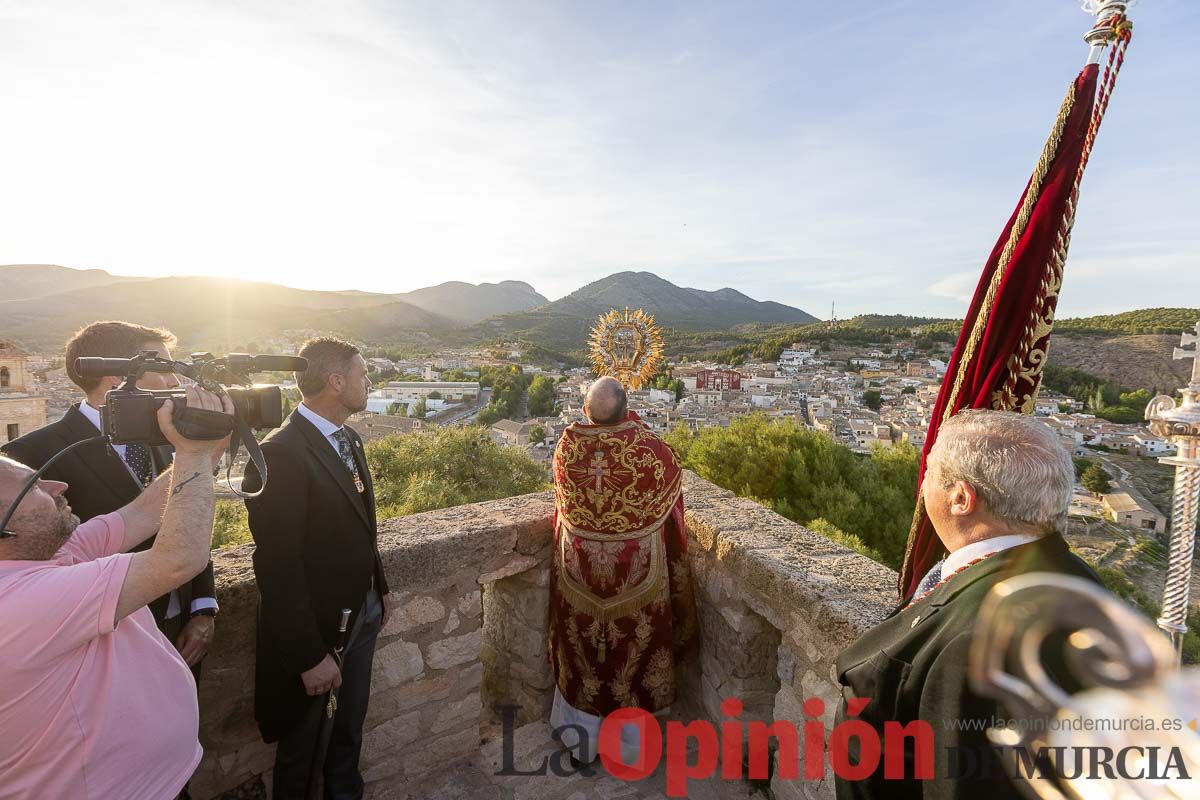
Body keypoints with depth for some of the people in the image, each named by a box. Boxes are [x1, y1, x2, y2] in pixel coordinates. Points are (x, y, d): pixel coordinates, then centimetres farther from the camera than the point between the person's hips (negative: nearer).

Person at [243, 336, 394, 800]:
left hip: (363, 616, 7)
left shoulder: (350, 439, 2)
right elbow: (279, 567, -24)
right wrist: (309, 657, -19)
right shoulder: (280, 453, -25)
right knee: (304, 740, 20)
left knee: (350, 725, 27)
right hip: (315, 627, -7)